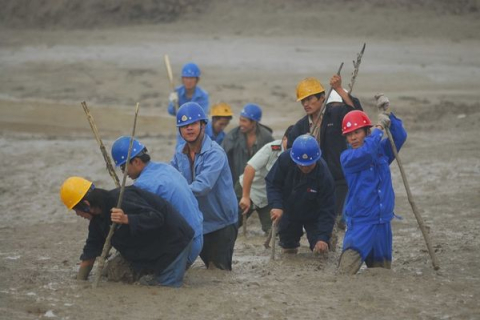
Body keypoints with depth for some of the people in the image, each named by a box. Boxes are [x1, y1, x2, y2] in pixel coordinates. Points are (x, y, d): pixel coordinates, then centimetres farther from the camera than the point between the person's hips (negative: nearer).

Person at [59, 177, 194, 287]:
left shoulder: (121, 199, -27)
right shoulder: (98, 218, 5)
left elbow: (155, 217, -33)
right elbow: (91, 251, 11)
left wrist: (126, 219, -48)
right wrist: (79, 282, 8)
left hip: (173, 242, -9)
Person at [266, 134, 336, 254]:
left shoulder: (324, 176, -35)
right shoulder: (284, 160, -30)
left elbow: (327, 210, -30)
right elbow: (272, 184, -18)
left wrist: (323, 238, -39)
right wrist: (276, 205, -36)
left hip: (313, 216, -2)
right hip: (288, 211, 2)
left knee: (321, 249, -7)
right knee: (288, 244, 10)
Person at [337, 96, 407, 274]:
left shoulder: (381, 150, 11)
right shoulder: (347, 158, -5)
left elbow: (400, 136, 4)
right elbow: (365, 153, -22)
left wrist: (388, 115, -6)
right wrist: (379, 128, -12)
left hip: (383, 221, 5)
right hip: (360, 221, -5)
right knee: (346, 271, -23)